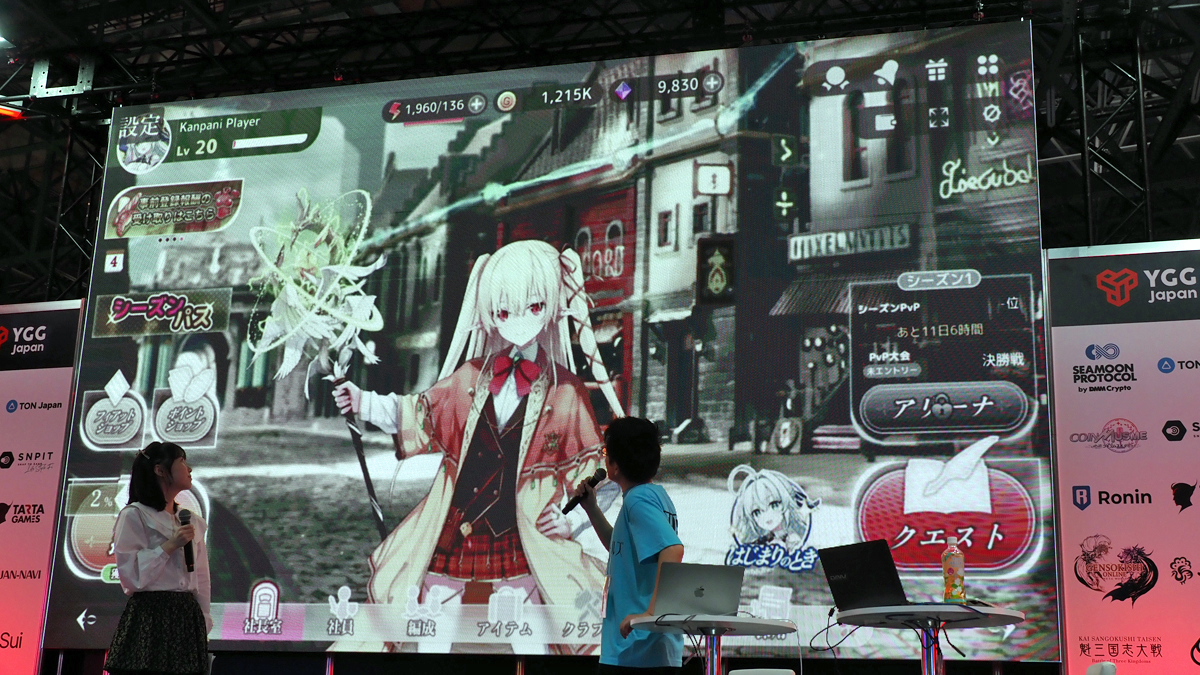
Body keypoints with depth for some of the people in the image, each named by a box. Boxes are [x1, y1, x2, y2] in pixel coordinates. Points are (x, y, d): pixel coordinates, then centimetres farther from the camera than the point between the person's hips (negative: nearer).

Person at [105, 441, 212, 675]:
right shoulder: (134, 515, -2)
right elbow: (130, 574, -10)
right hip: (149, 617, -6)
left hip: (186, 618, 6)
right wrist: (169, 546, -13)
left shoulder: (194, 521, 16)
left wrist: (203, 624, 11)